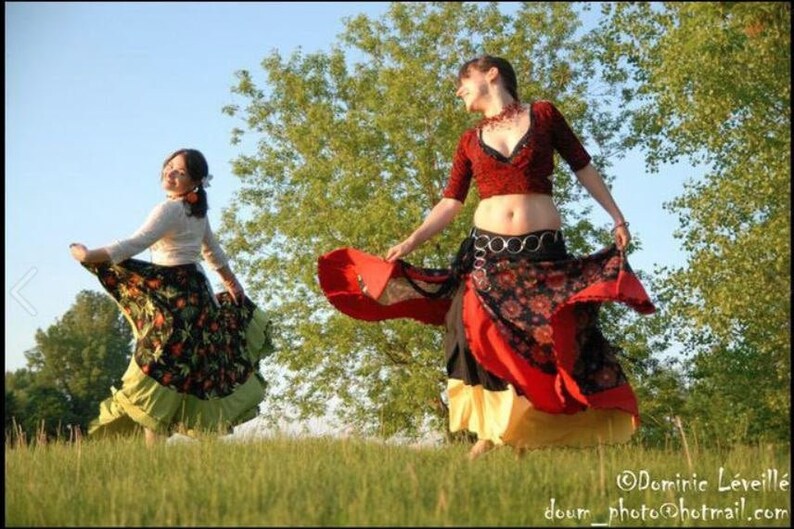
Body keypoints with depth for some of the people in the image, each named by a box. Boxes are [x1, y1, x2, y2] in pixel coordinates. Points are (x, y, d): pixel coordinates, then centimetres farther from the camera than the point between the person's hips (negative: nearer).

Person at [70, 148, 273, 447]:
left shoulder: (170, 209, -12)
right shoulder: (198, 212, 16)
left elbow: (135, 244, -21)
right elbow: (214, 252, 29)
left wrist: (89, 256, -20)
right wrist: (231, 282, 41)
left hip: (173, 299, -10)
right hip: (199, 293, 10)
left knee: (157, 369, -13)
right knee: (200, 366, 13)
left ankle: (152, 447, -19)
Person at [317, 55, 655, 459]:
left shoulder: (543, 115, 5)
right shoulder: (470, 142, 11)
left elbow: (583, 167, 11)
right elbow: (450, 203, 7)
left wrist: (617, 218, 8)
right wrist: (412, 241, -6)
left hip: (543, 252, -2)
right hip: (487, 252, 2)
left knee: (543, 347, -4)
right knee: (487, 340, -7)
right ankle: (488, 436, 0)